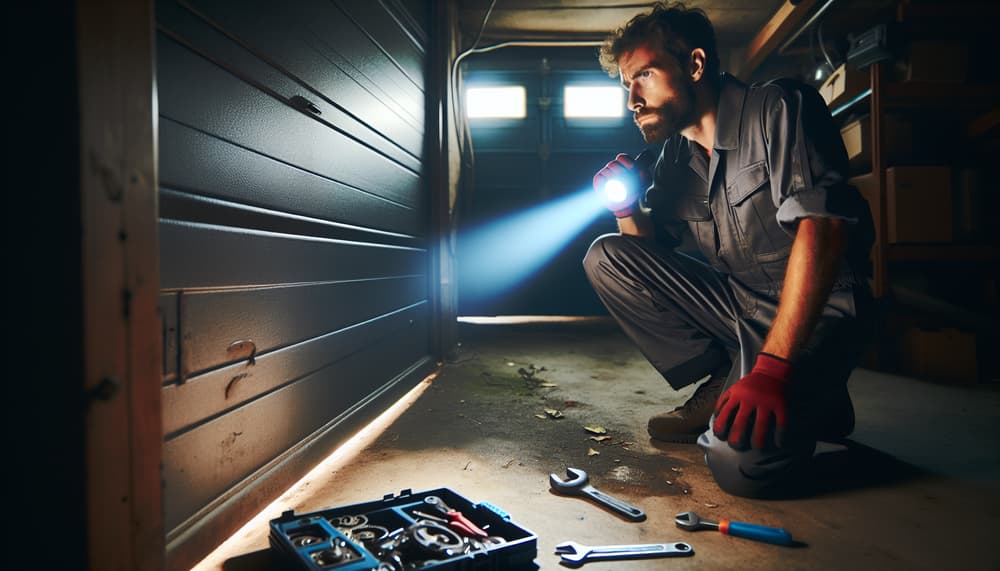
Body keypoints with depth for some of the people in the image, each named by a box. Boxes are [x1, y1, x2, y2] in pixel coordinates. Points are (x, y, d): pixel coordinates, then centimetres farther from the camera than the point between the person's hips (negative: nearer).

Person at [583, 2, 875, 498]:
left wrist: (771, 366, -32)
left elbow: (822, 226, -25)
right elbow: (651, 257, 13)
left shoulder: (778, 107, -13)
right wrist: (627, 210, -10)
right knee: (606, 257, -6)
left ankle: (811, 399, 4)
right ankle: (723, 384, -3)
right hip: (737, 304, 7)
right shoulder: (673, 159, 7)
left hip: (816, 310, -7)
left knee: (740, 462, -29)